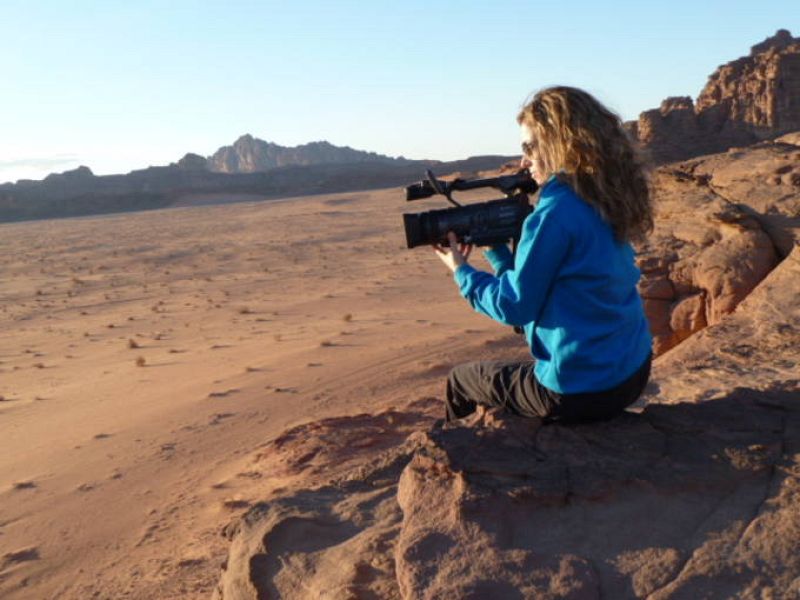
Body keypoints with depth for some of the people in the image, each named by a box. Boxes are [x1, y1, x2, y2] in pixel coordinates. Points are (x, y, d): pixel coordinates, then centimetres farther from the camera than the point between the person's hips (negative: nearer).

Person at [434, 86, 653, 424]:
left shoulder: (555, 213, -21)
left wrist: (462, 272, 0)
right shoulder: (606, 202, 5)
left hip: (581, 392, -8)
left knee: (460, 382, 14)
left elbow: (515, 305, -14)